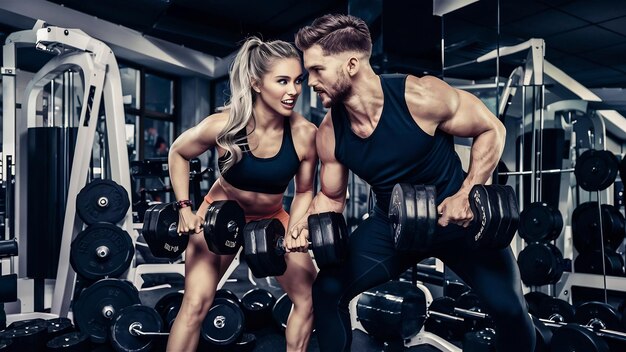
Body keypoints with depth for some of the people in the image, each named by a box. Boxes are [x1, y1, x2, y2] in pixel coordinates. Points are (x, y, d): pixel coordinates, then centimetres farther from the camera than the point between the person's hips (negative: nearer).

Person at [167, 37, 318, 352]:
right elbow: (178, 153, -5)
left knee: (311, 298, 2)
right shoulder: (222, 125, -26)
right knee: (195, 303, -8)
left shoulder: (305, 134, -23)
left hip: (272, 219, 2)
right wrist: (184, 208, -11)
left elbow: (304, 191, -7)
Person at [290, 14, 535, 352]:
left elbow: (491, 129, -13)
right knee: (327, 290, -6)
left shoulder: (420, 96, -27)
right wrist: (306, 225, -19)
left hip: (457, 215, -3)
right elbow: (331, 196, 2)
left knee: (510, 310, -12)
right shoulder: (329, 133, -14)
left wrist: (466, 195, -24)